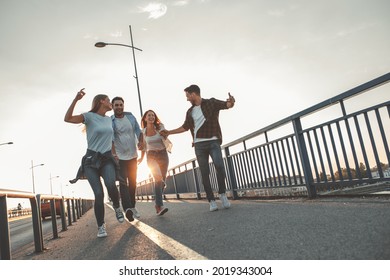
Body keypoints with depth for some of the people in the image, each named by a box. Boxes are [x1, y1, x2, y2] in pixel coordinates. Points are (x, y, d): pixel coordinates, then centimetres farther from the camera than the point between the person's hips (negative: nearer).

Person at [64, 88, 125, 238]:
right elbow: (67, 119, -19)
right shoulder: (89, 116, -3)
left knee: (111, 185, -27)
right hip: (91, 159, -3)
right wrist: (76, 99, -26)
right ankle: (101, 226, 3)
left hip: (107, 158, 3)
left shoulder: (109, 119, 14)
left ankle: (116, 207, 2)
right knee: (99, 194, -14)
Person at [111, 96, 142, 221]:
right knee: (123, 182, -15)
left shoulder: (130, 116, 5)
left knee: (133, 182, 12)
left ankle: (132, 206, 25)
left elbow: (138, 131, 6)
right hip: (119, 157, -4)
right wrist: (114, 154, -25)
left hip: (132, 155, 4)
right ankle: (128, 208, -25)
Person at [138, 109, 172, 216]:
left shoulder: (160, 127, -2)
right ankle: (160, 206, -28)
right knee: (158, 179, -22)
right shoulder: (143, 131, 3)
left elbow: (165, 139, -12)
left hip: (163, 155, 1)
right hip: (151, 156, -1)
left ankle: (157, 204, 24)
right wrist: (141, 158, 24)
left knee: (162, 180, 4)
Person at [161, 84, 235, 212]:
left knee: (219, 166, -22)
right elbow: (185, 127, 26)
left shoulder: (211, 103, 4)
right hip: (199, 145, 4)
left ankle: (222, 193, -4)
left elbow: (227, 105, -7)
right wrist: (168, 132, 25)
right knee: (204, 173, -2)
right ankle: (211, 201, 3)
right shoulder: (190, 112, 16)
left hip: (213, 142, -4)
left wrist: (231, 102, -31)